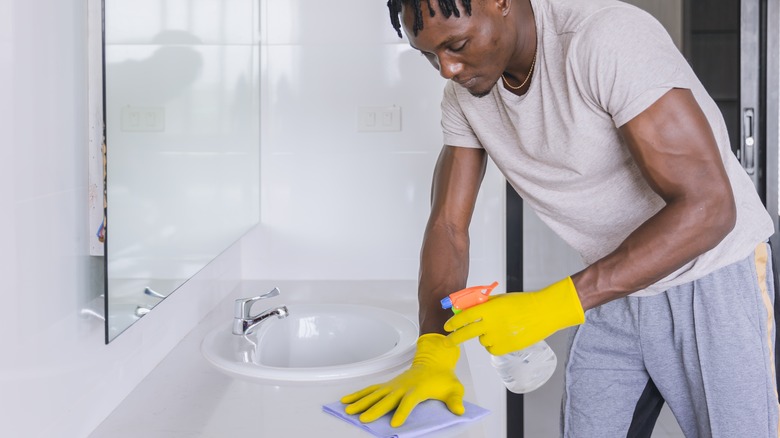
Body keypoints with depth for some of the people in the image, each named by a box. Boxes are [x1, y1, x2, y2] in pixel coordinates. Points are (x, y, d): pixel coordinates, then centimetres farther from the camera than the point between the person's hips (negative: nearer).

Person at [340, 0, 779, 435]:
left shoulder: (608, 39, -27)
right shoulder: (464, 92, -6)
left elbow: (707, 207, -30)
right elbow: (448, 225, -3)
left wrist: (553, 306, -34)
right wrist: (432, 356, -17)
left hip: (715, 281, -5)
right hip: (615, 287, 5)